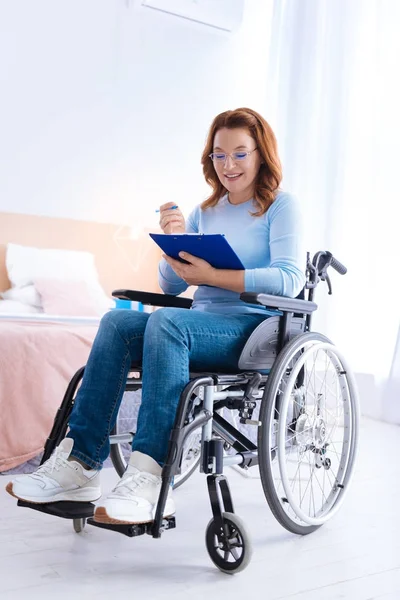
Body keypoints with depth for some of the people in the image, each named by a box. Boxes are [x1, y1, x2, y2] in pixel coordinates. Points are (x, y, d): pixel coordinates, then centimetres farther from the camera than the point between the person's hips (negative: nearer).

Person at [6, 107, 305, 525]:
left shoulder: (281, 206, 4)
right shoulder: (204, 213, 21)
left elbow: (290, 279, -12)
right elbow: (169, 286, 16)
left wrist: (211, 275, -17)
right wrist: (174, 240, -3)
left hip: (256, 329, -5)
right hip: (202, 323, 6)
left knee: (166, 322, -34)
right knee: (117, 322, -22)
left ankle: (149, 479, -39)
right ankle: (79, 463, -26)